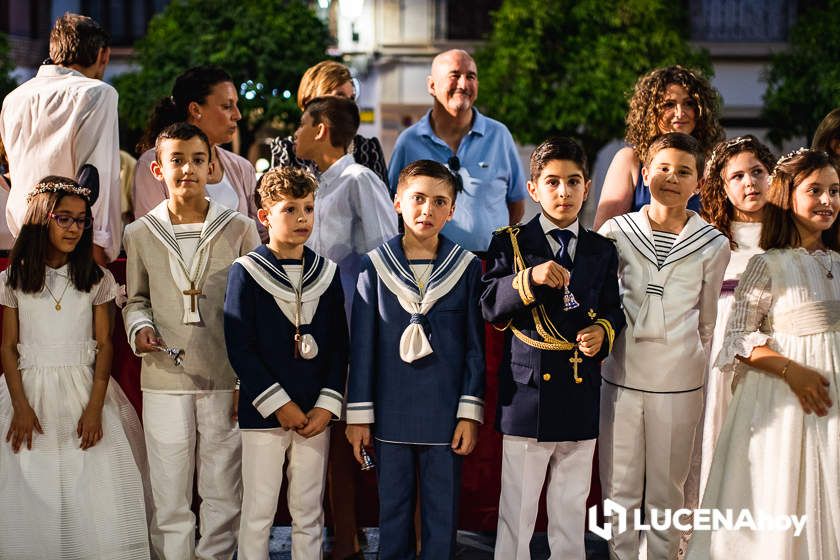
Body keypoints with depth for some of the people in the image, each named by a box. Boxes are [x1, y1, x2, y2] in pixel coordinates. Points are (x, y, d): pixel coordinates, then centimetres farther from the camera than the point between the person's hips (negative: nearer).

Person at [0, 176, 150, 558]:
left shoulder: (98, 280, 4)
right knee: (34, 494, -1)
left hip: (85, 389, 0)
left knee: (96, 497, -6)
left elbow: (105, 345, 2)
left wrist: (95, 408, -9)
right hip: (31, 391, 0)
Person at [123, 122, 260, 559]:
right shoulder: (140, 234, 6)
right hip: (164, 379, 1)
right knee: (168, 494, 4)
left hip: (225, 378, -1)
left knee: (223, 491, 7)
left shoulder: (239, 230, 2)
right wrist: (139, 327, -6)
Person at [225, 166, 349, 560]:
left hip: (315, 416, 3)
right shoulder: (246, 272, -5)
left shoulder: (327, 273, 6)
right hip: (262, 414, -3)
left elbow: (339, 346, 7)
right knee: (258, 511, 2)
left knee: (309, 512, 10)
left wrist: (328, 405, -4)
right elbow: (239, 348, -9)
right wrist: (278, 405, -12)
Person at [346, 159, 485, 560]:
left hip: (444, 414, 0)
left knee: (442, 514, 7)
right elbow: (363, 344, 3)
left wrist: (470, 412, -2)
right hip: (391, 413, 1)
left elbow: (475, 346, 2)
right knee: (392, 511, 11)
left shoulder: (466, 267, 0)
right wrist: (358, 414, 1)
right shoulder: (376, 265, 0)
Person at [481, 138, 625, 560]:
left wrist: (603, 330, -9)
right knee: (517, 507, 2)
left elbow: (613, 309, 13)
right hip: (527, 389, -3)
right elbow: (490, 306, -9)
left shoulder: (602, 250, 11)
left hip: (581, 392, 3)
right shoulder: (510, 243, 1)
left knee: (572, 506, 12)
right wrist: (529, 278, -23)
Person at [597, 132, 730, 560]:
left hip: (679, 384, 0)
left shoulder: (713, 245, 0)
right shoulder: (617, 232, 0)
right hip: (621, 378, 0)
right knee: (619, 489, 8)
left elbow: (708, 320, 9)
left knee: (666, 491, 9)